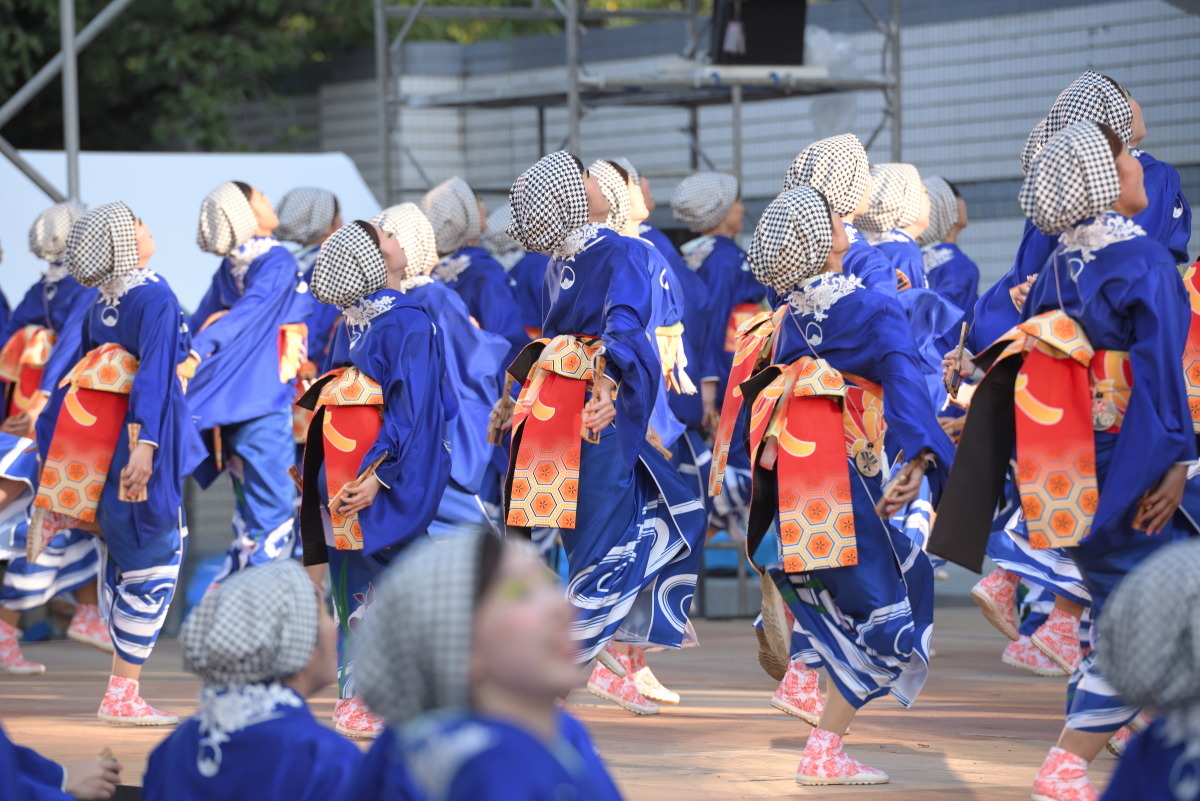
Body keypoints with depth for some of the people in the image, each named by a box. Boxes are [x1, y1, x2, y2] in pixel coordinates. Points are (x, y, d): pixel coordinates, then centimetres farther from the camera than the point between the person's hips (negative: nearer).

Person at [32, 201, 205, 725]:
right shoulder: (156, 299, -13)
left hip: (100, 446, 7)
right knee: (155, 564, -2)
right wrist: (144, 443, -32)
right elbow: (154, 373, -23)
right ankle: (122, 697, -2)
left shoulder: (100, 308, 10)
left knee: (120, 568, 15)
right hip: (138, 446, -7)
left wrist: (52, 451, 21)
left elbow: (70, 381, 15)